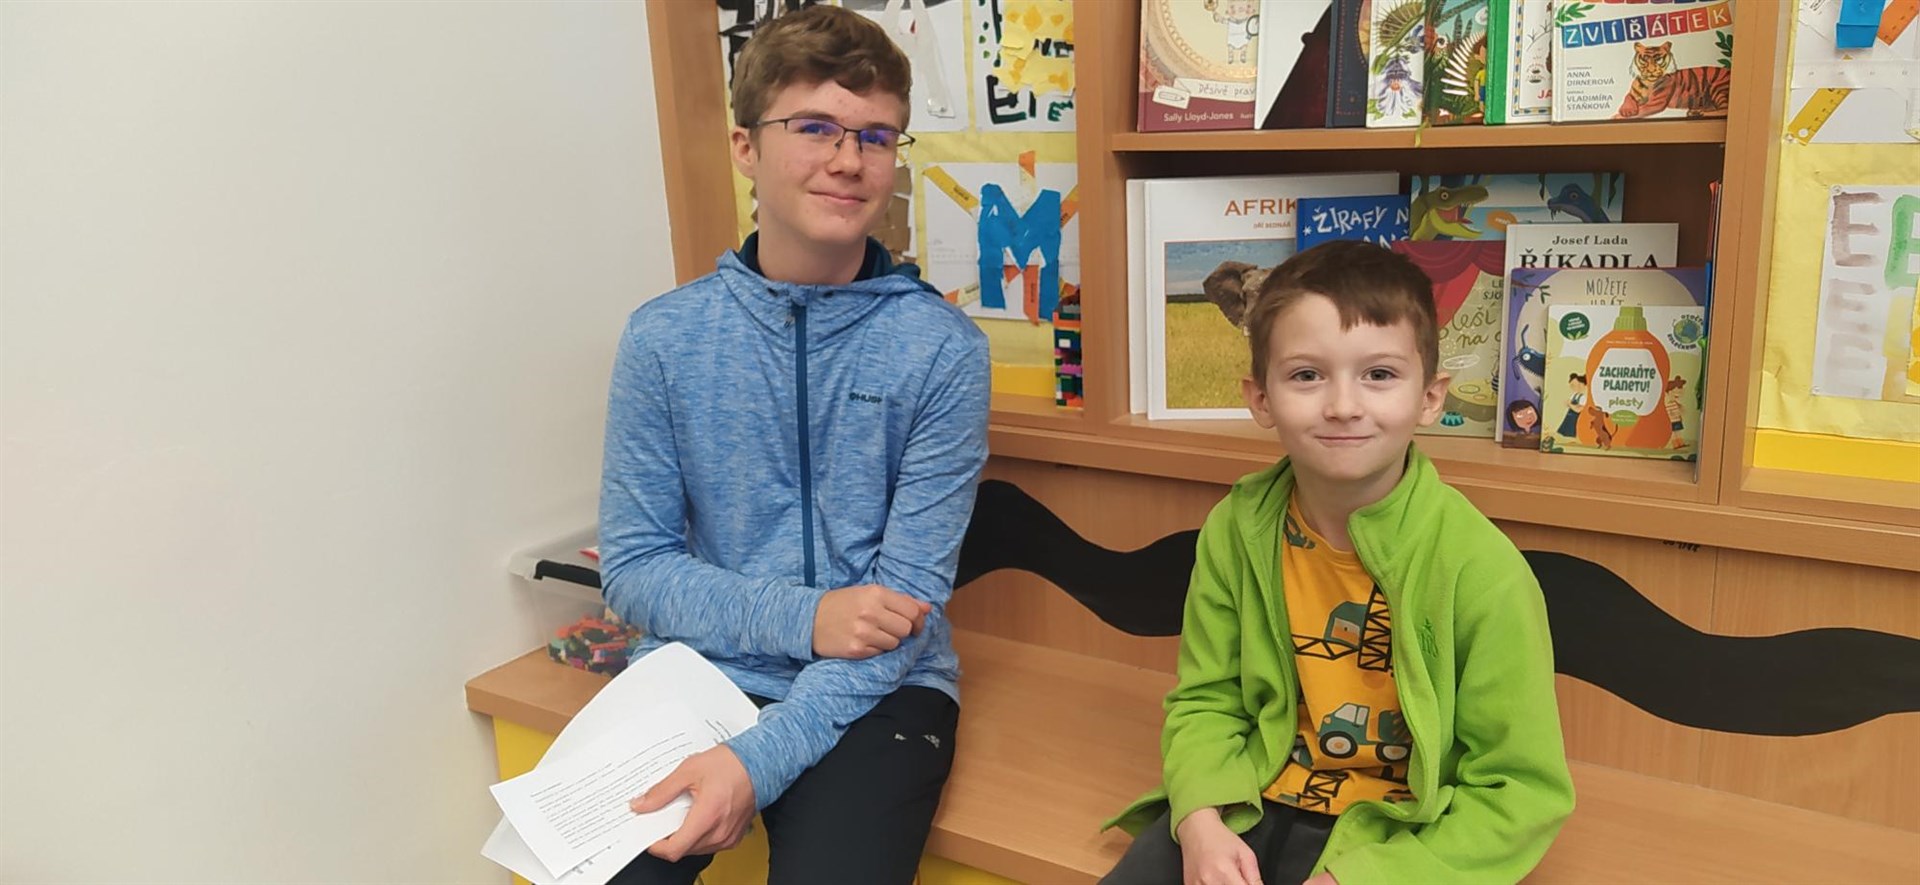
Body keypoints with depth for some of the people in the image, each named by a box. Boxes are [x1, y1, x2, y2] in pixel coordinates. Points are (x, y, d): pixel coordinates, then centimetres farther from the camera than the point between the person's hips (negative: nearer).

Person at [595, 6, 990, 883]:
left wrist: (760, 759, -21)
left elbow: (907, 601, -10)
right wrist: (801, 616, -16)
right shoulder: (664, 337, -2)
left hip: (875, 692, -1)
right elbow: (632, 568, -1)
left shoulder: (942, 349, -8)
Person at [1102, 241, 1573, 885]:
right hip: (1252, 811, 3)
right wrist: (1201, 821, -15)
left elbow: (1522, 789, -13)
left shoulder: (1483, 571, -19)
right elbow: (1206, 700, 3)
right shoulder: (1236, 529, -7)